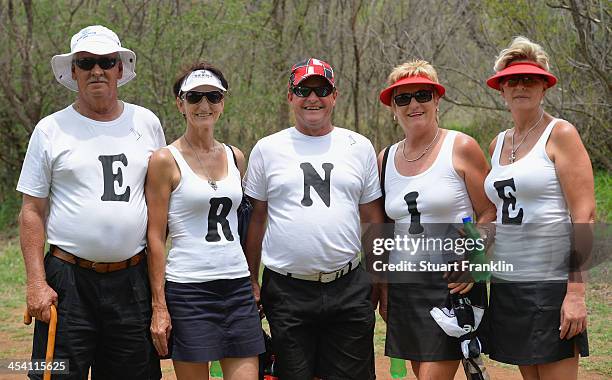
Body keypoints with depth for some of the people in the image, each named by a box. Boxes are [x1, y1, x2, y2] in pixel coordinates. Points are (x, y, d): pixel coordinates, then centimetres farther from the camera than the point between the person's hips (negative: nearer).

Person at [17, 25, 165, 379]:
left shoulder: (147, 123, 9)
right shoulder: (51, 130, 2)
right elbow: (32, 212, 1)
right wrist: (36, 283, -8)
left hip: (132, 279, 3)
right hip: (68, 279, -2)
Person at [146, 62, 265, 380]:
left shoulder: (235, 157, 12)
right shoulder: (165, 160, -4)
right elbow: (155, 237, -6)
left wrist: (253, 284, 15)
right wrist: (159, 307, -10)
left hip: (238, 286, 5)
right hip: (188, 289, -5)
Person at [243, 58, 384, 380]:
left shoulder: (359, 147, 8)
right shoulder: (267, 149, 5)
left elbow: (373, 219, 11)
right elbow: (256, 219, 8)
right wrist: (251, 281, 5)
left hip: (349, 289, 1)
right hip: (287, 290, -1)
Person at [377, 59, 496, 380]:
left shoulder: (461, 148, -3)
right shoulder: (386, 159, 12)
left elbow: (490, 214, -3)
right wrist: (383, 293, 16)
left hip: (453, 284, -5)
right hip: (403, 286, 5)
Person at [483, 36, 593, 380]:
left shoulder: (560, 134, -5)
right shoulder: (498, 144, 15)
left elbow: (585, 216, -12)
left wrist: (576, 292, -19)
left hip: (552, 284, -7)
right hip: (507, 283, 7)